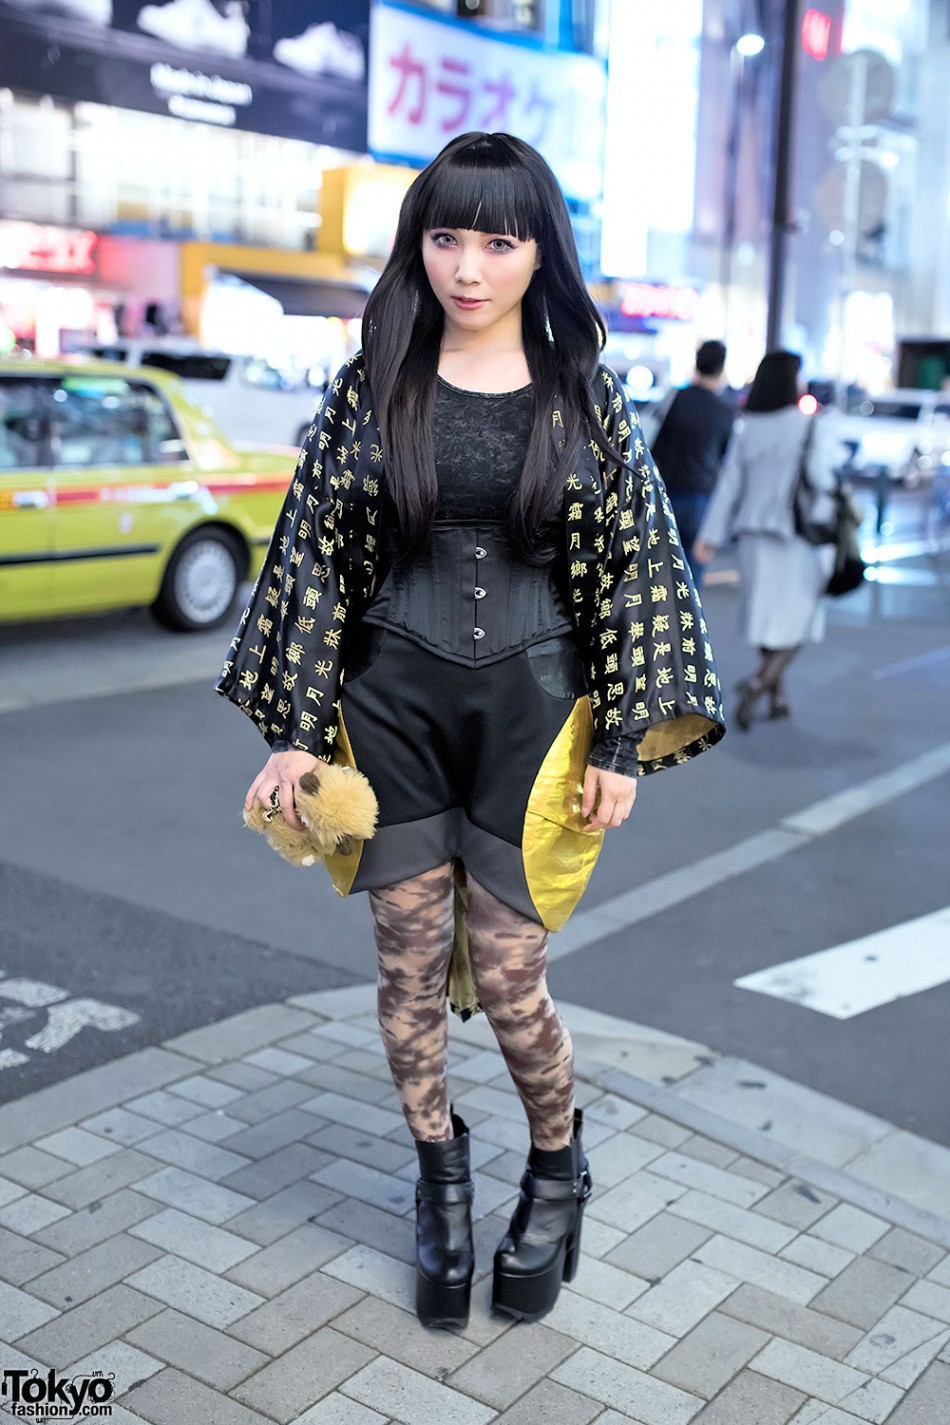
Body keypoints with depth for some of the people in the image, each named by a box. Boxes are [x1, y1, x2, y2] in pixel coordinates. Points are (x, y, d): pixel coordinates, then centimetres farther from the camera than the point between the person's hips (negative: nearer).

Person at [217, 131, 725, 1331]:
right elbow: (315, 552, 3)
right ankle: (441, 1185, 32)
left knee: (506, 973, 0)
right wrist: (296, 729, -1)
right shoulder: (374, 384, 1)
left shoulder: (582, 390, 0)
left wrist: (624, 742, -3)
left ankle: (556, 1174, 30)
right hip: (392, 701, 2)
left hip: (530, 705, -1)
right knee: (410, 964, 8)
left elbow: (639, 562, 1)